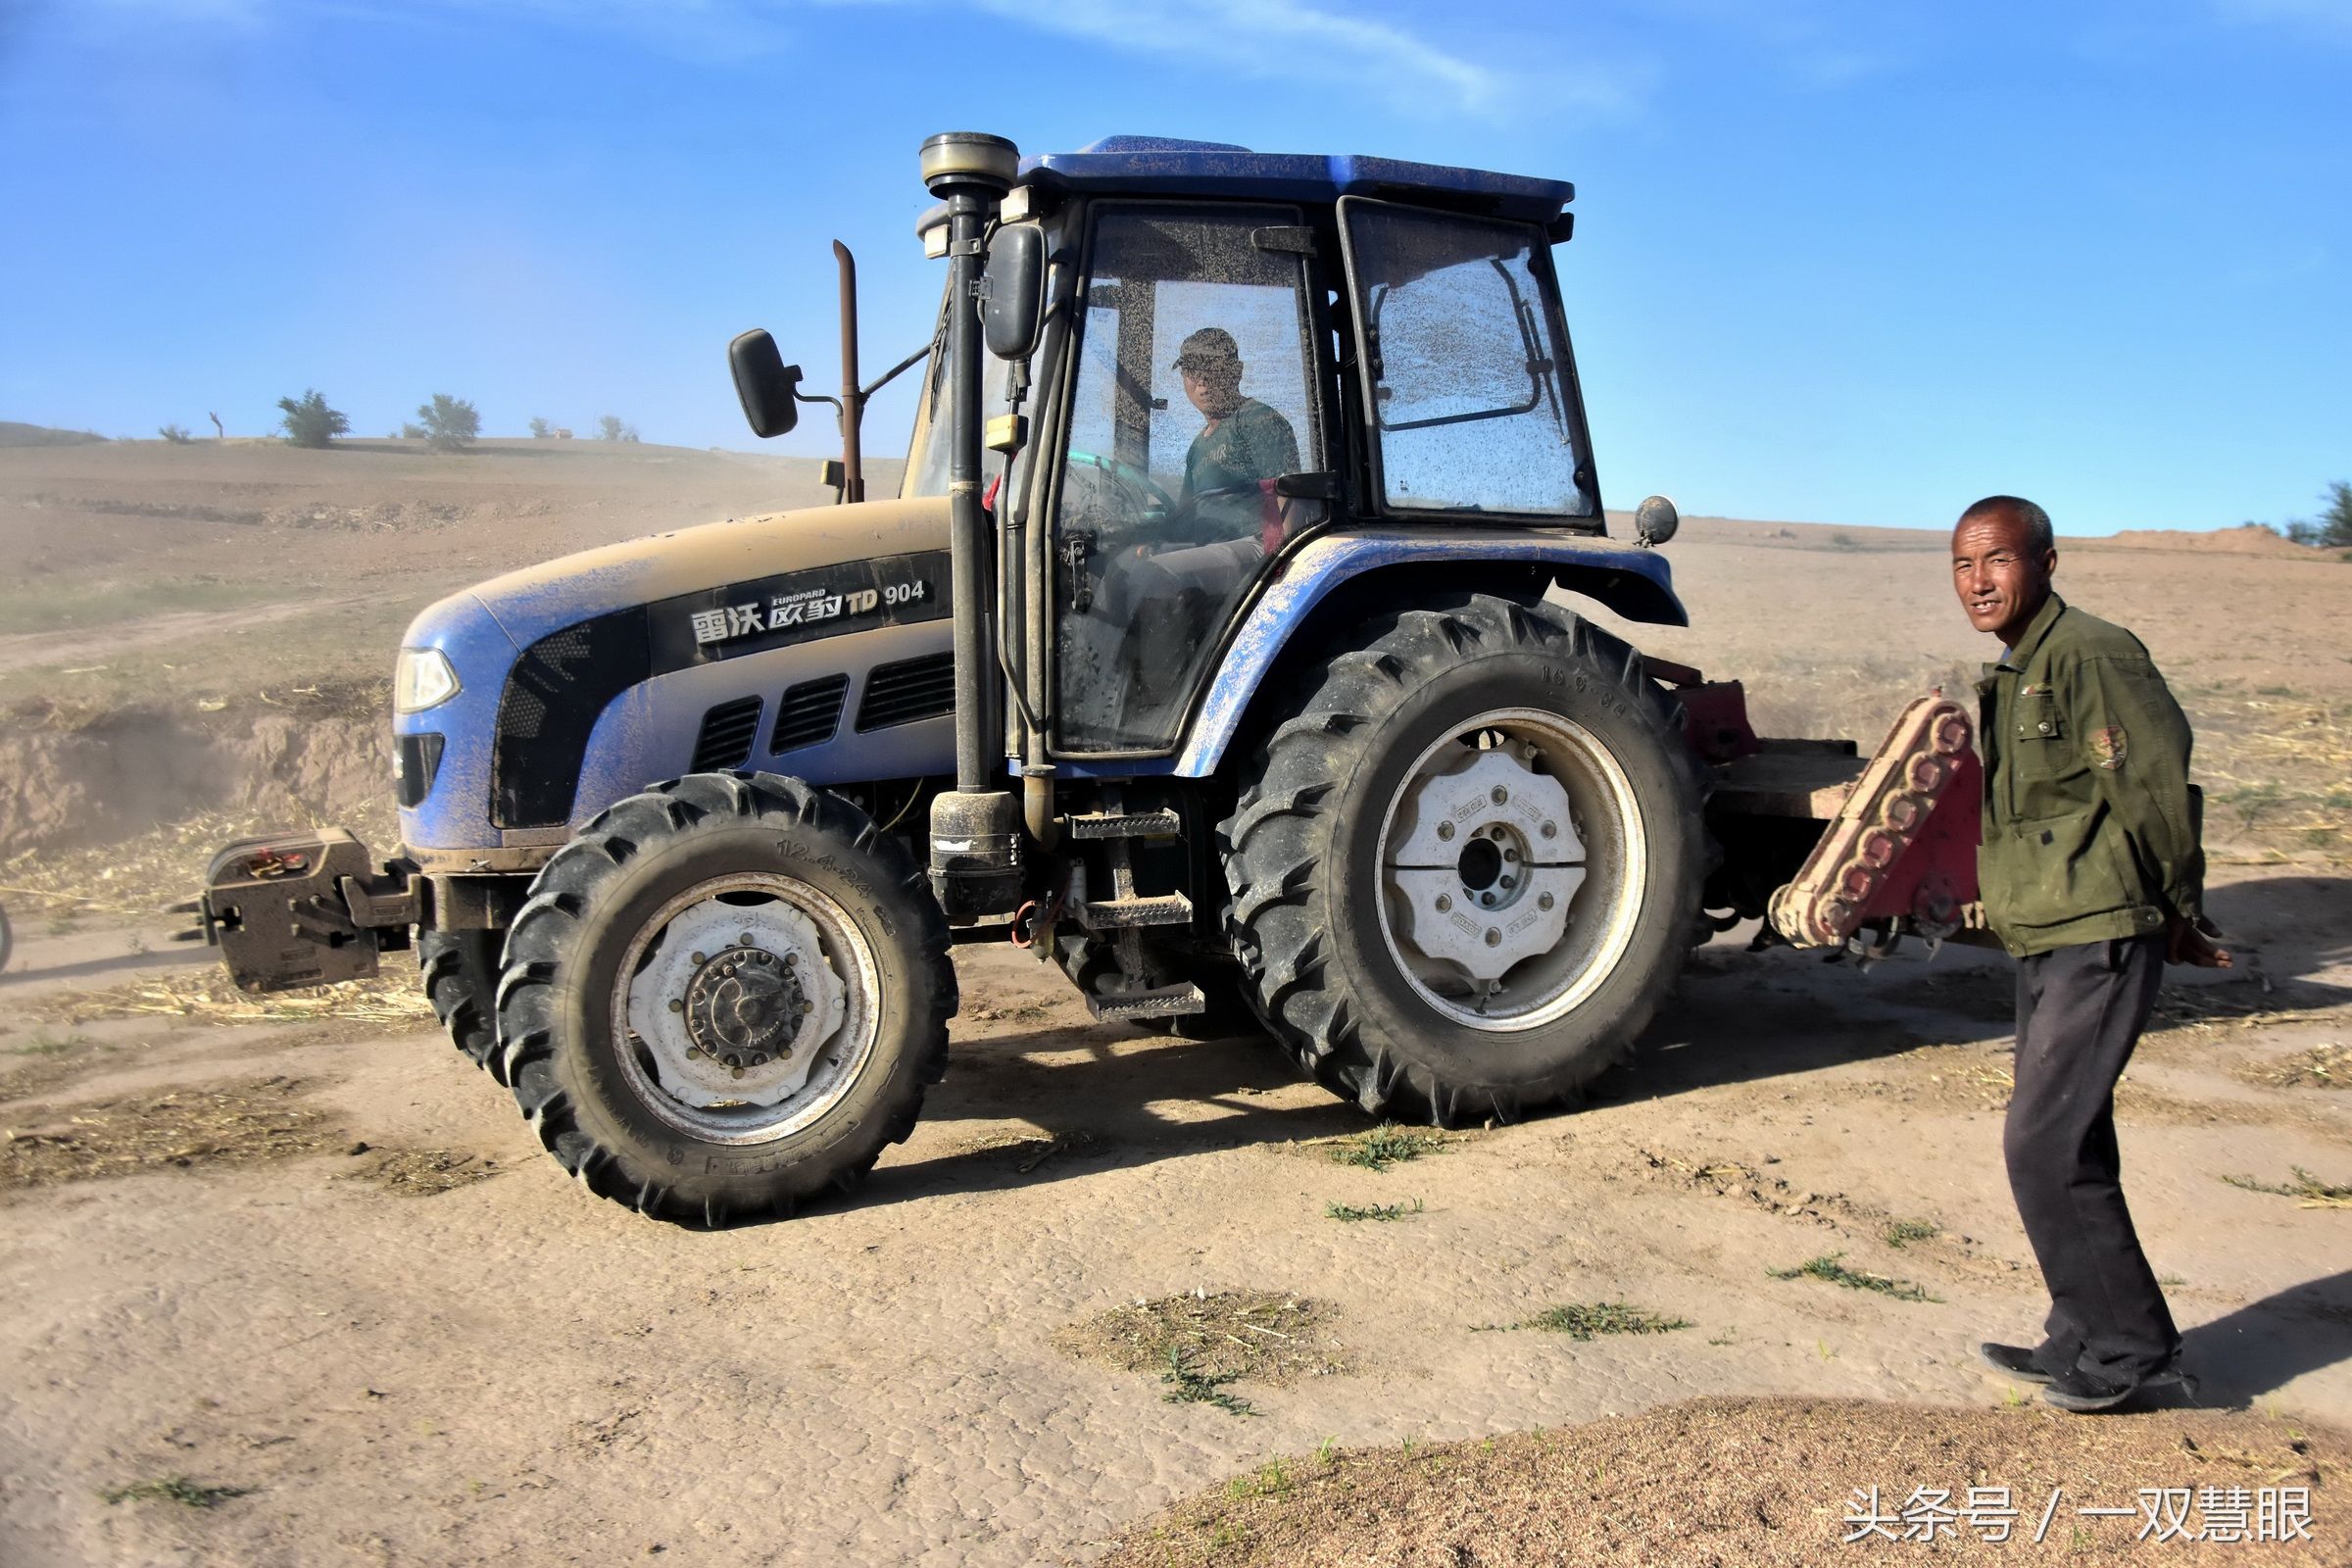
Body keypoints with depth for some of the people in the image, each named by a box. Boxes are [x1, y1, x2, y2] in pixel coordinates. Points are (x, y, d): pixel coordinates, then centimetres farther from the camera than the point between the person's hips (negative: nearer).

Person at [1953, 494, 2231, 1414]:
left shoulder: (2088, 654, -15)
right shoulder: (2009, 676, 15)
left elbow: (2160, 788, -15)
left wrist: (2179, 916, -4)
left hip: (2099, 941, -9)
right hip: (2046, 945, 9)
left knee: (2045, 1147, -8)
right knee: (2067, 1148, 14)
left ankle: (2130, 1347, 8)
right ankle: (2084, 1341, 26)